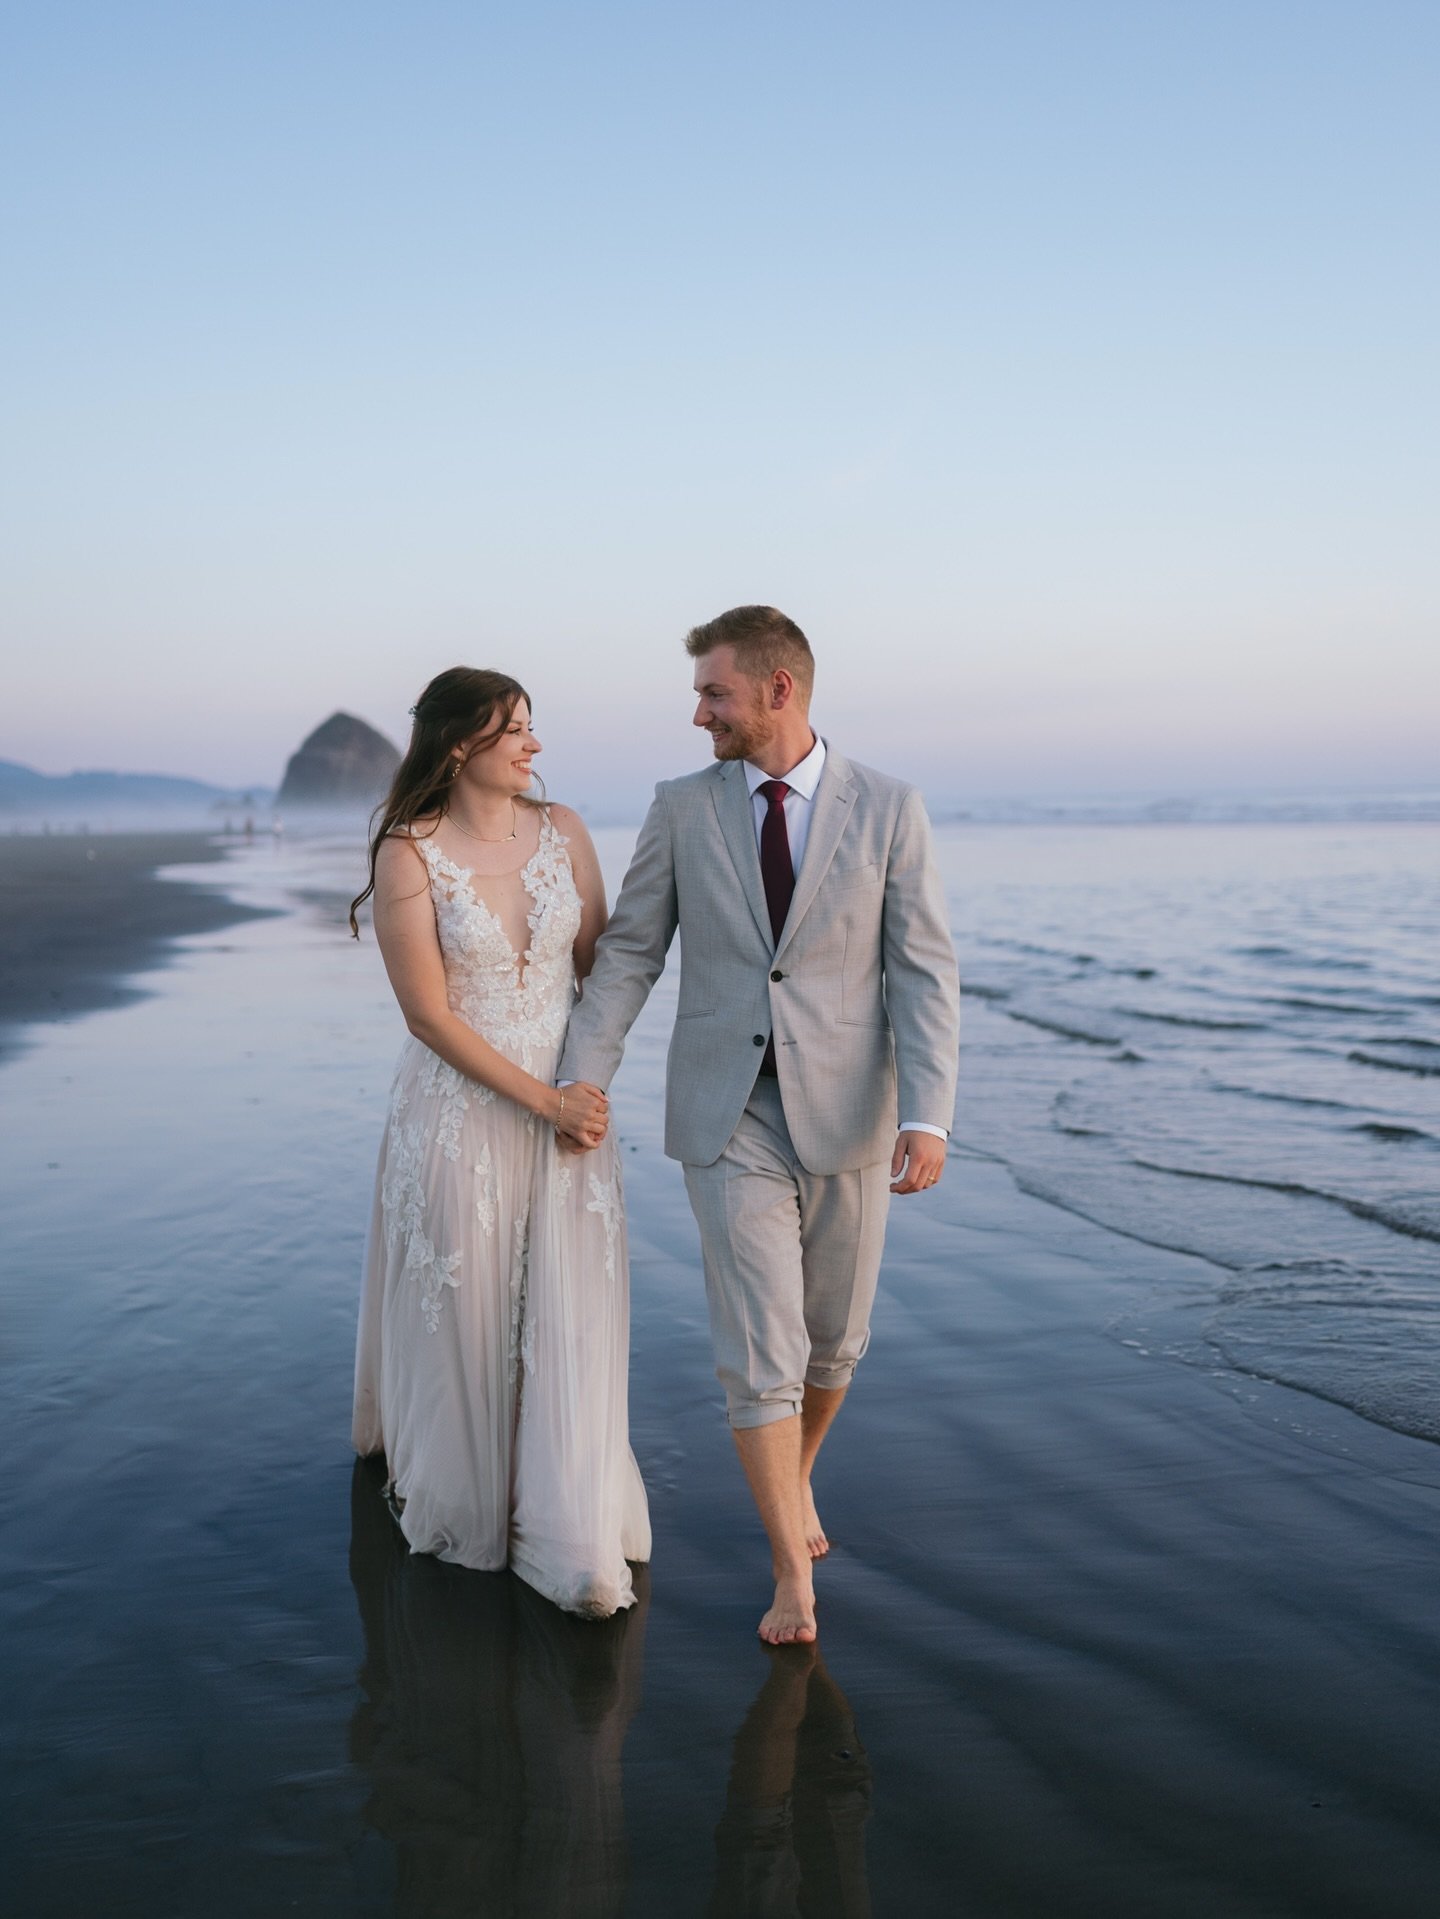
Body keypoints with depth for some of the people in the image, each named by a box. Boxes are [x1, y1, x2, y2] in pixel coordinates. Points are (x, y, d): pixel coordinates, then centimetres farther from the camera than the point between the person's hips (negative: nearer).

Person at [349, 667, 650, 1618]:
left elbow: (600, 968, 7)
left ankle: (574, 1541, 10)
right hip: (461, 1107, -3)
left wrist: (591, 1087, -3)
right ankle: (462, 1503, 34)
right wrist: (542, 1101, -14)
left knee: (570, 1315, 2)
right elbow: (431, 1014, -12)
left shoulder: (563, 831, 0)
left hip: (570, 1101, 3)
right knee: (464, 1314, 10)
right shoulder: (409, 855, -12)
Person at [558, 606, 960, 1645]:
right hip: (730, 1120, 0)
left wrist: (928, 1117, -19)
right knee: (758, 1349, -5)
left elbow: (923, 973, -9)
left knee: (833, 1338, 14)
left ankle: (796, 1479, 43)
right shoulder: (683, 807, 0)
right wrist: (580, 1084, -4)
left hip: (847, 1119, 0)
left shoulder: (889, 808, -5)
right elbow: (629, 954, 4)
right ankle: (794, 1577, 7)